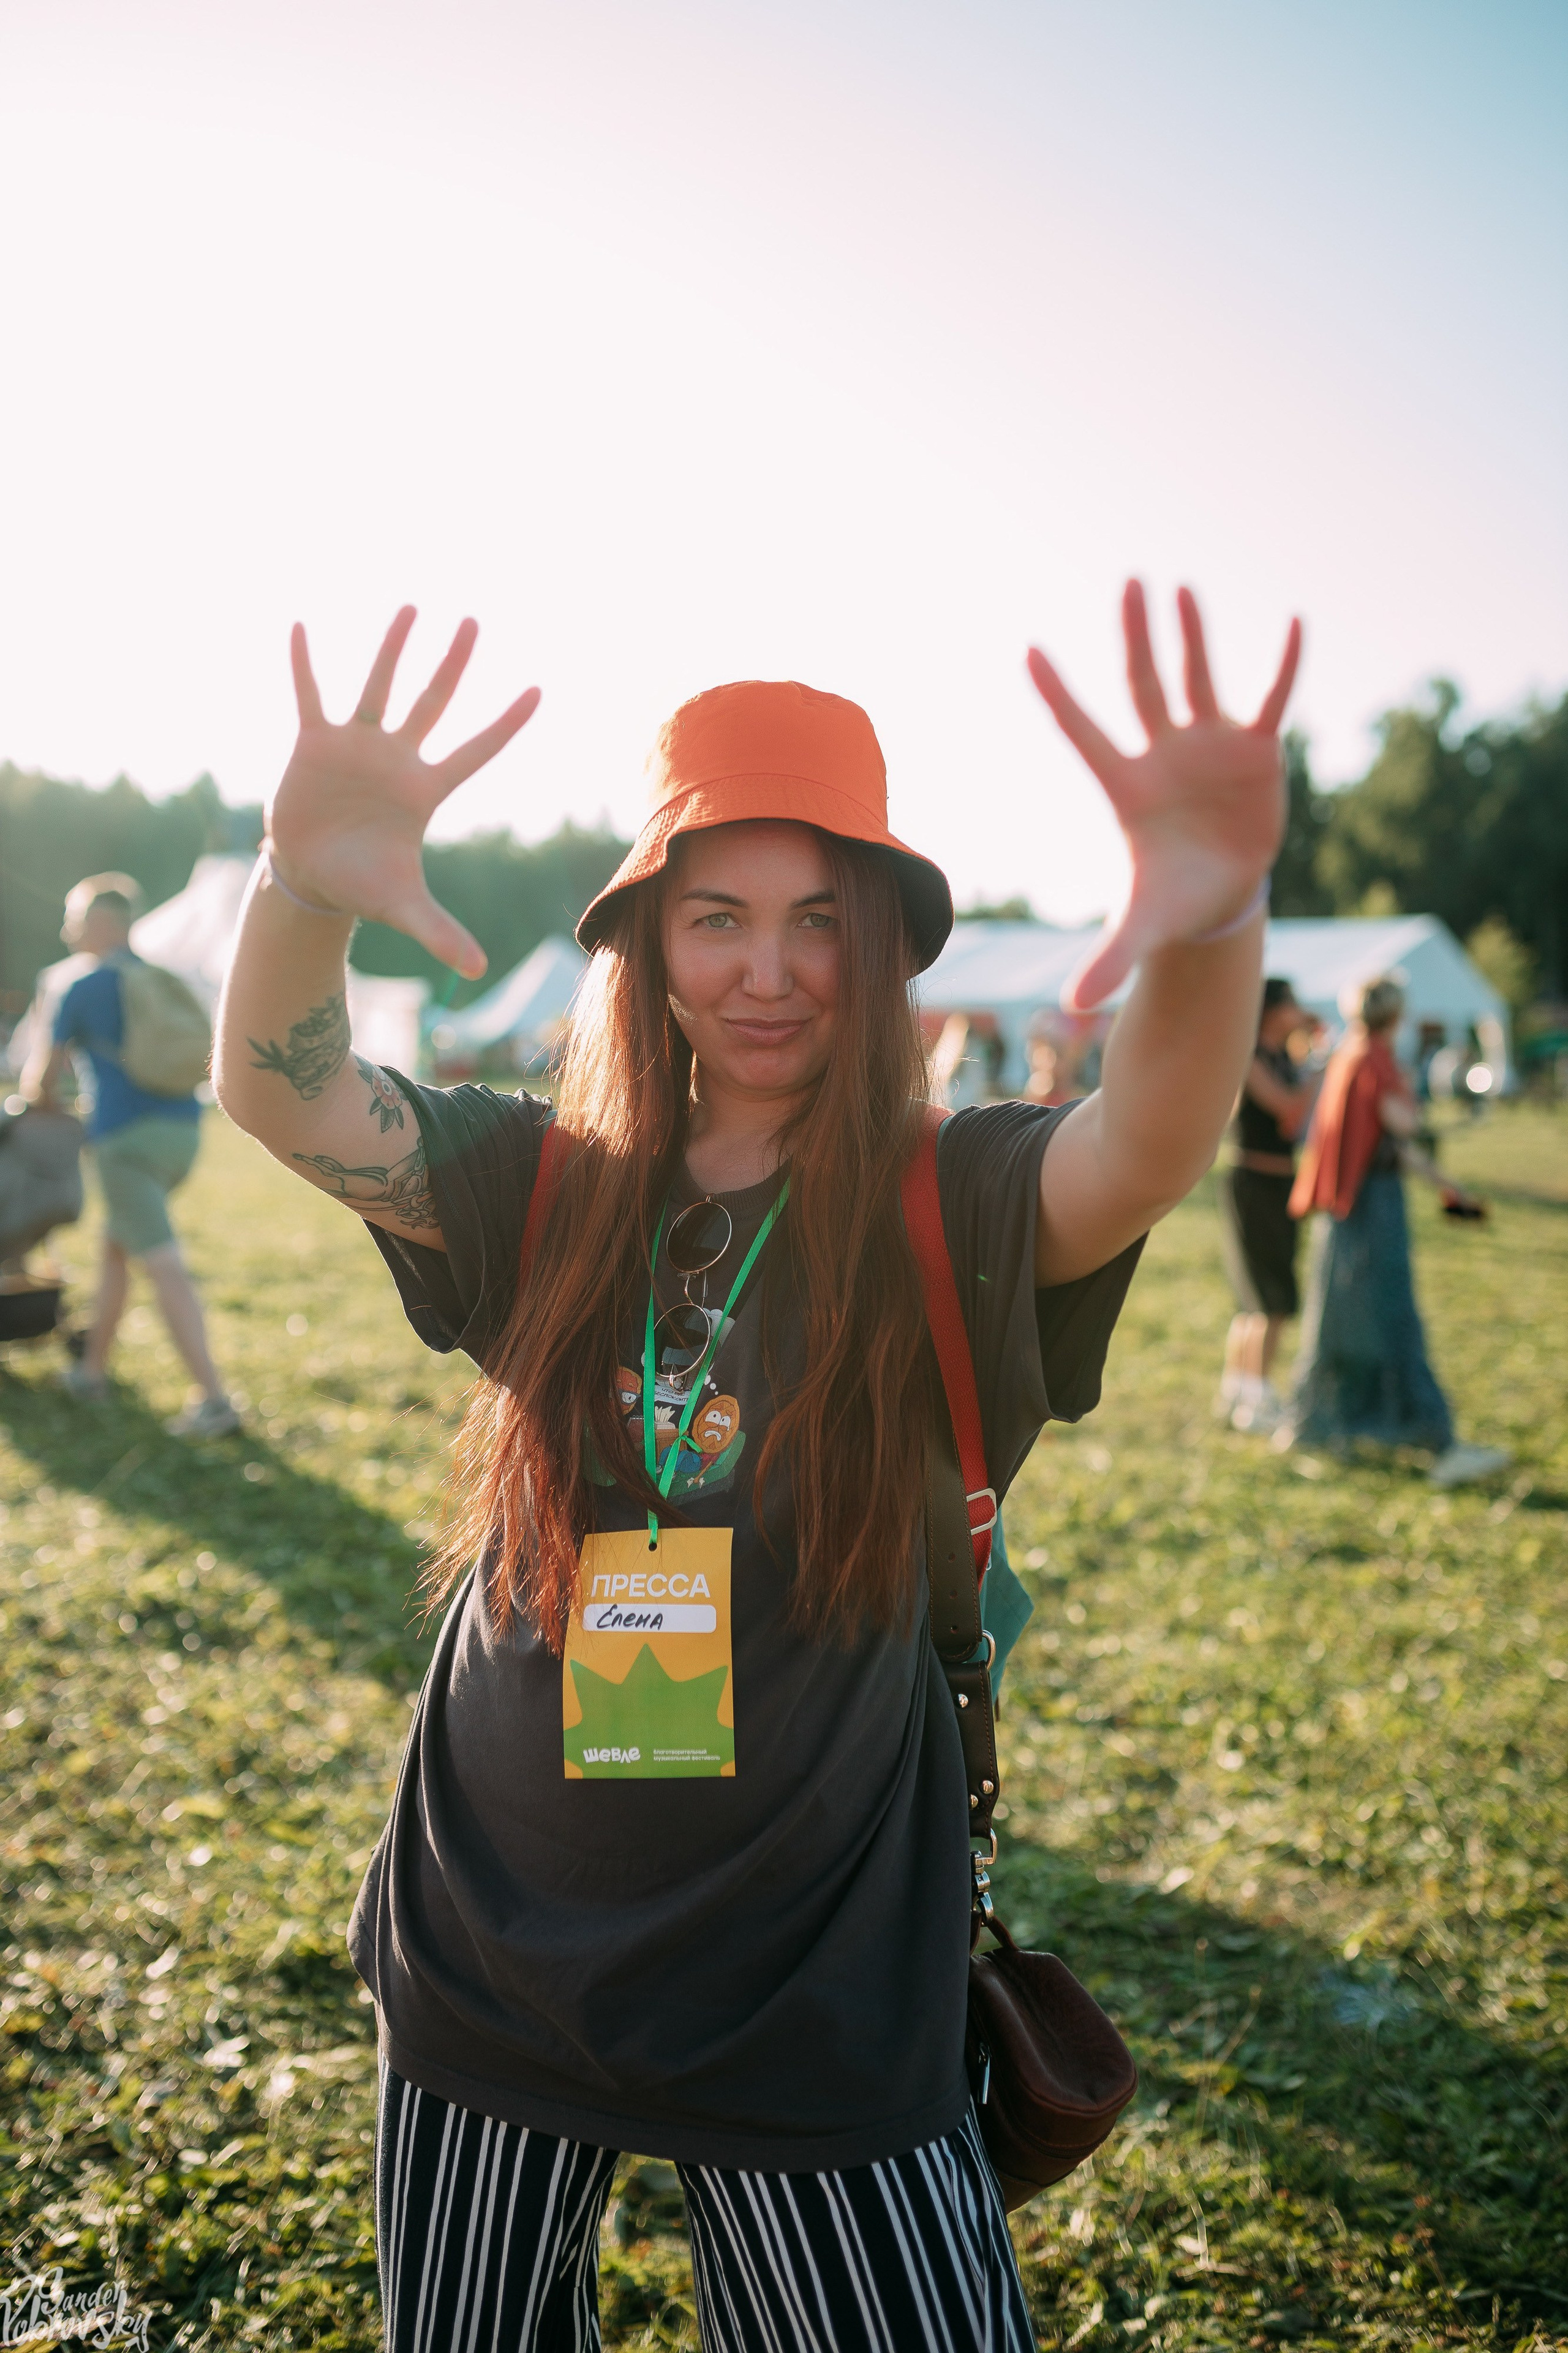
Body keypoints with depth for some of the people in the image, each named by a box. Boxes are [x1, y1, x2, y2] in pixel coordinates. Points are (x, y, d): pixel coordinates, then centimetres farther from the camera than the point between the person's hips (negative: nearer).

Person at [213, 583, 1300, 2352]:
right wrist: (304, 886, -36)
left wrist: (1214, 920, -52)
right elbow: (275, 1090, -15)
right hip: (494, 1956, 3)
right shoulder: (546, 1193, -4)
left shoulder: (952, 1215, -11)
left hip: (815, 1992, -2)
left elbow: (1148, 1148, -31)